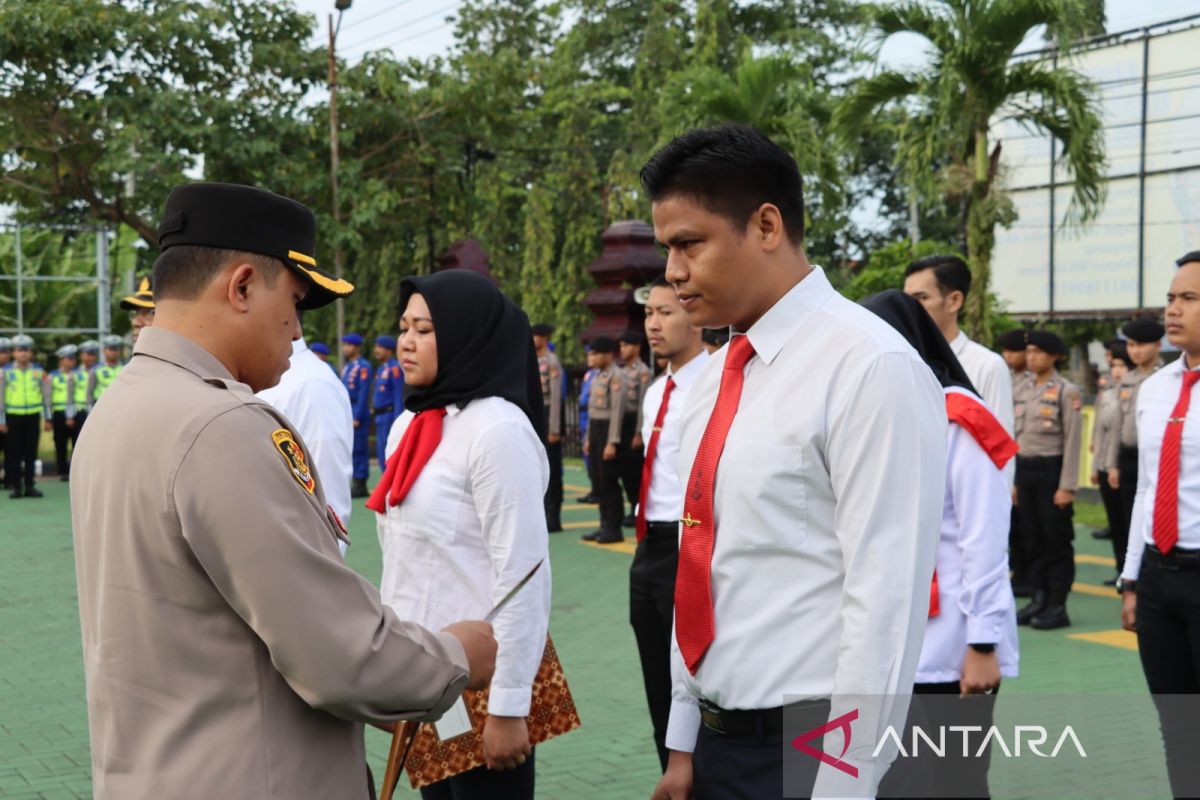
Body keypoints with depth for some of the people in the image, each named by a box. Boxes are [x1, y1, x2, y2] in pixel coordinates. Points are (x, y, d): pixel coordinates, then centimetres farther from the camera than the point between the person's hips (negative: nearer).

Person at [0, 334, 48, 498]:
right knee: (14, 453, 2)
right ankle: (15, 486, 8)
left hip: (33, 416, 1)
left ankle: (30, 485, 13)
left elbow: (46, 395, 9)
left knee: (31, 453, 5)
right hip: (14, 416, -1)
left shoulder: (39, 372, 4)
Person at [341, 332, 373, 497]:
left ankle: (360, 485, -4)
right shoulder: (346, 367, 17)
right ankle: (354, 483, 13)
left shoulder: (363, 366, -9)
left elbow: (364, 393, -14)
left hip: (358, 414, -9)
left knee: (359, 449, -7)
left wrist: (357, 417, -18)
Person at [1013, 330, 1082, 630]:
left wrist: (1067, 486, -14)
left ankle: (1058, 607, 6)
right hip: (1024, 468, 6)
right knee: (1032, 538, 10)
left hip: (1051, 469, -6)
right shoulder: (1022, 389, 10)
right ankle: (1039, 599, 19)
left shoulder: (1066, 391, -8)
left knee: (1057, 540, 1)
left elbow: (1072, 441, -11)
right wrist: (1013, 480, 12)